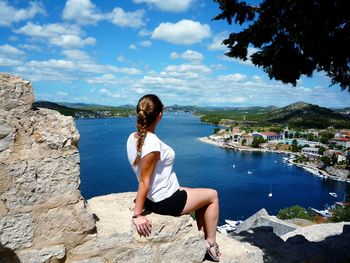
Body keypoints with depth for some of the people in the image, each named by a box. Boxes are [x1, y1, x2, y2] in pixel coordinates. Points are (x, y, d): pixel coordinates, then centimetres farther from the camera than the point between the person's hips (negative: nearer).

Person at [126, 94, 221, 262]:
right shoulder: (153, 143, -30)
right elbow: (143, 182, -26)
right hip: (166, 202, -9)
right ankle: (211, 244, 22)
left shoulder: (133, 138, -3)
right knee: (212, 195, 12)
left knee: (200, 195, 26)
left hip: (154, 197, 9)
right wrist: (137, 215, -19)